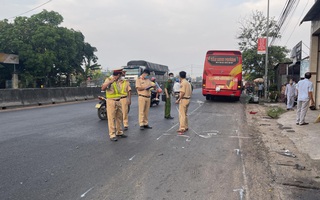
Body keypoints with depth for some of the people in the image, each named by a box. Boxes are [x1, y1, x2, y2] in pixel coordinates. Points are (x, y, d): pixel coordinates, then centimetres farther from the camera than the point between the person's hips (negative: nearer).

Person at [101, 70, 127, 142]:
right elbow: (103, 88, -24)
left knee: (119, 117, 13)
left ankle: (119, 132, 25)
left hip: (118, 101, 8)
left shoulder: (117, 81, 16)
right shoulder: (109, 79, -9)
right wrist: (110, 82, -30)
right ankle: (112, 135, -2)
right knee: (111, 118, -5)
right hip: (111, 101, -8)